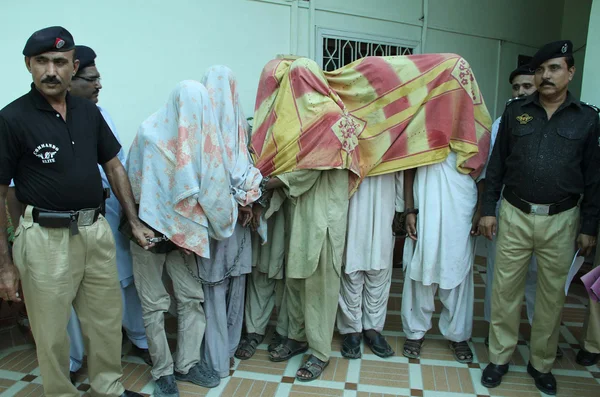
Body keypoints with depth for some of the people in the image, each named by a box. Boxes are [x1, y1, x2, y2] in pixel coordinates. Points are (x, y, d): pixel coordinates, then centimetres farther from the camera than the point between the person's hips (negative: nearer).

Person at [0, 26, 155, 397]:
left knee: (108, 318, 16)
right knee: (51, 330, 10)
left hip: (97, 230, 5)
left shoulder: (89, 111, 5)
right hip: (47, 237, -4)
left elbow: (114, 166, 11)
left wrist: (135, 222, 8)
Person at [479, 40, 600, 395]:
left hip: (561, 220, 0)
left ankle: (542, 363, 28)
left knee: (552, 293, 10)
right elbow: (497, 163, 5)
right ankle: (500, 357, 21)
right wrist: (488, 209, 0)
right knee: (506, 289, 5)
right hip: (515, 215, 0)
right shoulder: (515, 111, 4)